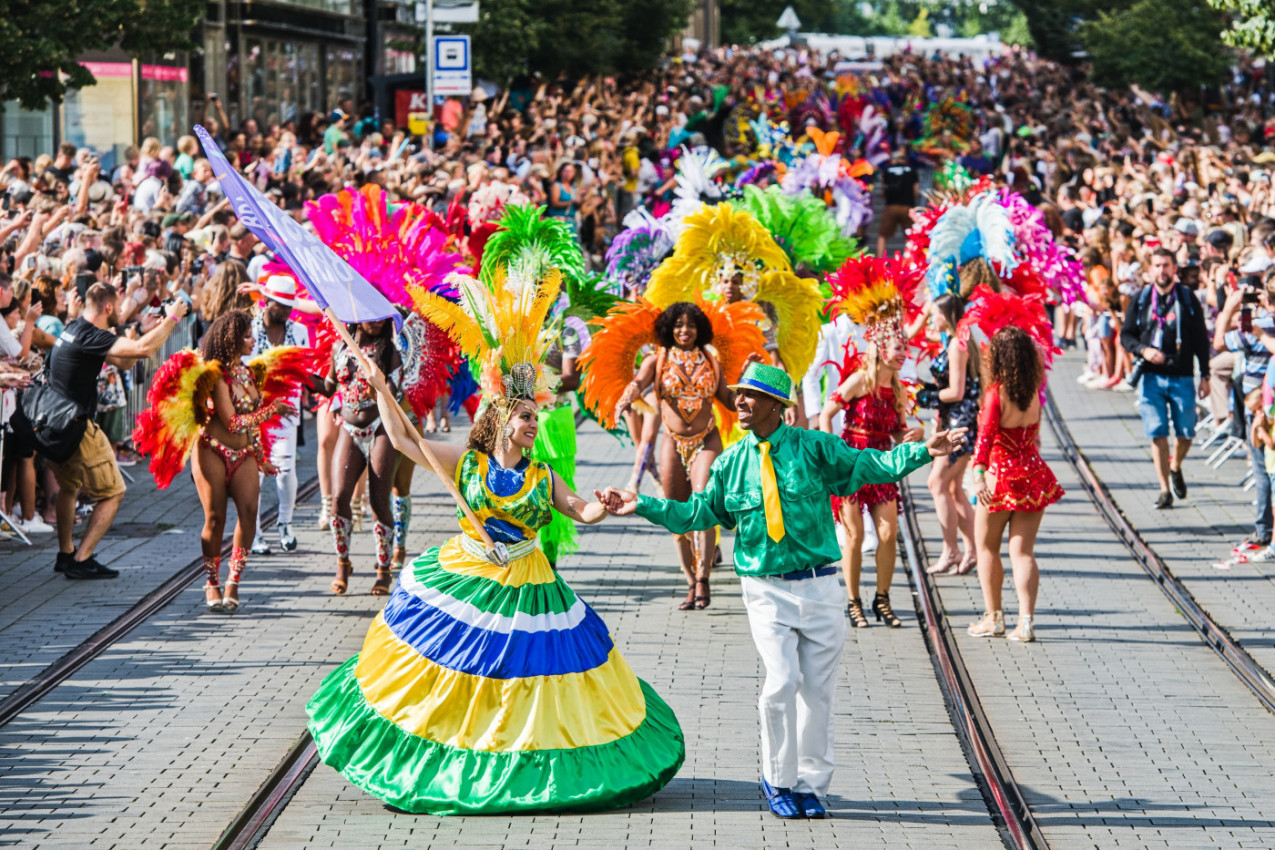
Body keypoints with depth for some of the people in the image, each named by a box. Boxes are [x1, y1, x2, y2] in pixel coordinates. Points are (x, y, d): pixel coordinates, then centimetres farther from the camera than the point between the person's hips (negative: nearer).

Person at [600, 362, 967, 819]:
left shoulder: (815, 448, 0)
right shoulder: (731, 463, 6)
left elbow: (871, 466, -3)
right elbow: (697, 513, 12)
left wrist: (923, 451, -16)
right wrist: (643, 505, 5)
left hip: (819, 587, 0)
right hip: (766, 590, 0)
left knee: (817, 687, 4)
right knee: (782, 682, -14)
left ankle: (809, 784, 19)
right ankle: (778, 781, 6)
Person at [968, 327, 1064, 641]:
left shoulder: (995, 394, -15)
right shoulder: (1033, 393, 1)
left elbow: (985, 437, -26)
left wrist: (979, 474, -35)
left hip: (1000, 477, -5)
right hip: (1033, 476, 5)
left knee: (987, 548, 14)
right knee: (1023, 551, 6)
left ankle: (994, 618, 19)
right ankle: (1026, 620, -4)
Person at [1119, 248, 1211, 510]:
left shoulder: (1188, 298, 4)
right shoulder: (1141, 299, 5)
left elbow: (1201, 339, 6)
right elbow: (1125, 335, 8)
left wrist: (1204, 376, 2)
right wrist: (1143, 350, -12)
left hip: (1182, 377, 0)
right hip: (1151, 377, 0)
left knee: (1186, 433, 2)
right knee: (1157, 433, -4)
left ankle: (1175, 468, 32)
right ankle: (1165, 490, 3)